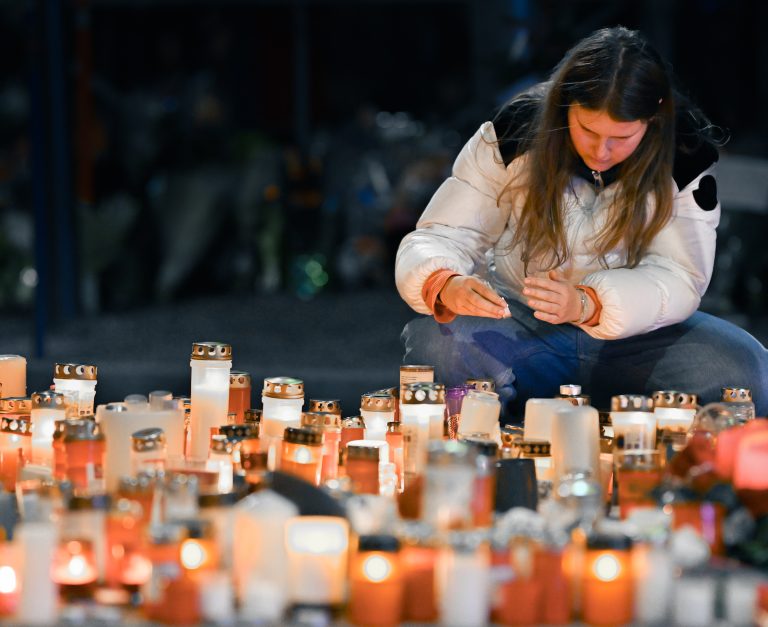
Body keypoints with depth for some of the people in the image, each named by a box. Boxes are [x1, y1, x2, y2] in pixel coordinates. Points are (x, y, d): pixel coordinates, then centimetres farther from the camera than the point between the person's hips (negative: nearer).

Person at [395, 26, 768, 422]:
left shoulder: (686, 157, -10)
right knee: (435, 343, -33)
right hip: (520, 327, 0)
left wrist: (586, 305, -36)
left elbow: (678, 278, -16)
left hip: (636, 336, 0)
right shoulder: (515, 135, -10)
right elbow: (436, 240, -10)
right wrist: (445, 285, -36)